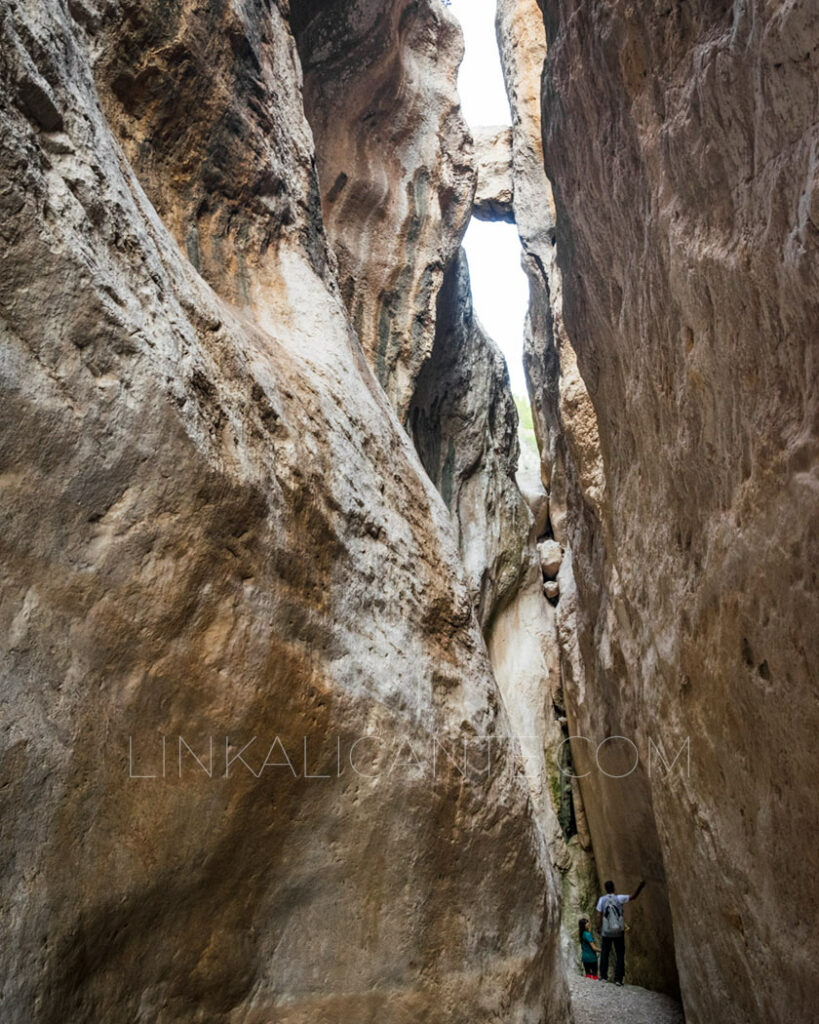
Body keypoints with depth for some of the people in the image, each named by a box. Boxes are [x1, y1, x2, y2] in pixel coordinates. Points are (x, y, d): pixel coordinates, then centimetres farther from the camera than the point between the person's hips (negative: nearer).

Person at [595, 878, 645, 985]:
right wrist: (640, 886, 1)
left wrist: (599, 928, 2)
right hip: (619, 932, -1)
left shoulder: (602, 899, -4)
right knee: (620, 954, 8)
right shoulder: (619, 898, -7)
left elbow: (599, 915, -6)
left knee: (605, 953, 12)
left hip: (606, 932, 1)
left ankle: (603, 976, 10)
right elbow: (633, 896, -5)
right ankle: (618, 979, 3)